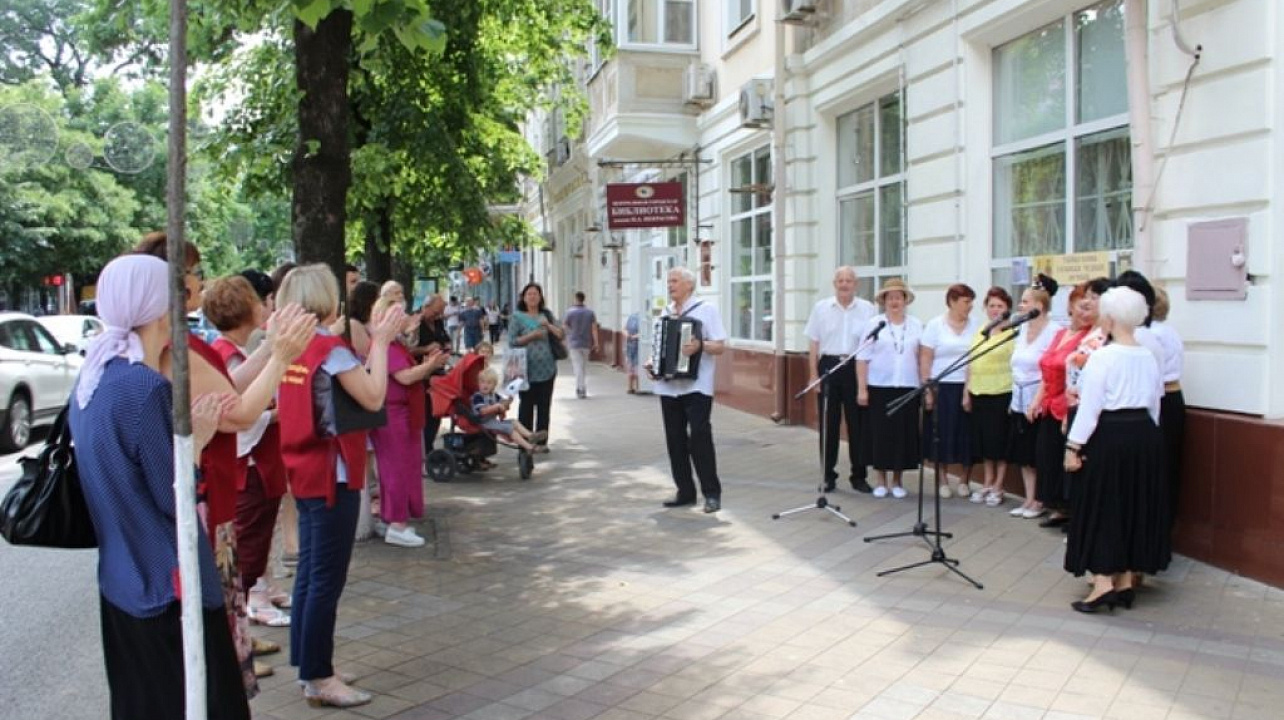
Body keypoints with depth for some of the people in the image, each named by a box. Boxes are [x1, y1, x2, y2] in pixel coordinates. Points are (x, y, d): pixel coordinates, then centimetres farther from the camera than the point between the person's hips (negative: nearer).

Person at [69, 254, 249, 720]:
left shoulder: (95, 375, 6)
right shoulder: (145, 386, -22)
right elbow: (173, 498, -20)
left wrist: (184, 428, 9)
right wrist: (197, 437, -6)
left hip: (124, 577, 9)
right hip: (167, 581, -9)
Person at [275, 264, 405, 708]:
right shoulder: (331, 348, -16)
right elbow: (373, 397, -20)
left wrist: (376, 339, 6)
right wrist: (380, 342, -11)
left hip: (306, 474, 9)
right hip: (333, 475, -9)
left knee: (310, 573, 16)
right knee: (327, 580, -1)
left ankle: (307, 665, 25)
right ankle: (319, 678, 7)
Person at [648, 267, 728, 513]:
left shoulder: (706, 309, -2)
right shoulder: (665, 313, 14)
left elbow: (720, 345, -8)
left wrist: (699, 346, -26)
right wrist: (652, 363, 4)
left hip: (697, 386, -6)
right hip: (669, 386, 6)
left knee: (700, 437, -11)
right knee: (675, 439, 7)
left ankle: (712, 493, -4)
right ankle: (685, 491, 15)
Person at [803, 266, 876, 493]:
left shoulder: (867, 309, 2)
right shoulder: (821, 308, 5)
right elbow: (813, 343, 7)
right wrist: (814, 374, 1)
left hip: (857, 368, 0)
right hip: (829, 366, 1)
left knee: (858, 423, 3)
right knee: (829, 423, 5)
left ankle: (859, 476, 13)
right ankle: (828, 475, 14)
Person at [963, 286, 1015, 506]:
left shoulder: (1013, 333, -7)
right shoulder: (979, 332, 13)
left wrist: (1015, 396, -15)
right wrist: (966, 393, 12)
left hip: (1002, 394, -6)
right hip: (979, 394, 6)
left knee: (1000, 442, 2)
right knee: (983, 441, 12)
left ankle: (997, 488, 11)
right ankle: (987, 484, 23)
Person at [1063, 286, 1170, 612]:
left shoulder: (1102, 357, -14)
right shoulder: (1149, 357, 5)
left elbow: (1090, 406, -15)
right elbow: (1155, 405, 12)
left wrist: (1074, 446, -10)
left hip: (1110, 436, -6)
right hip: (1145, 434, 6)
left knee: (1102, 506, 1)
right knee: (1135, 505, 13)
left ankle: (1103, 582, -4)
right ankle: (1125, 581, 20)